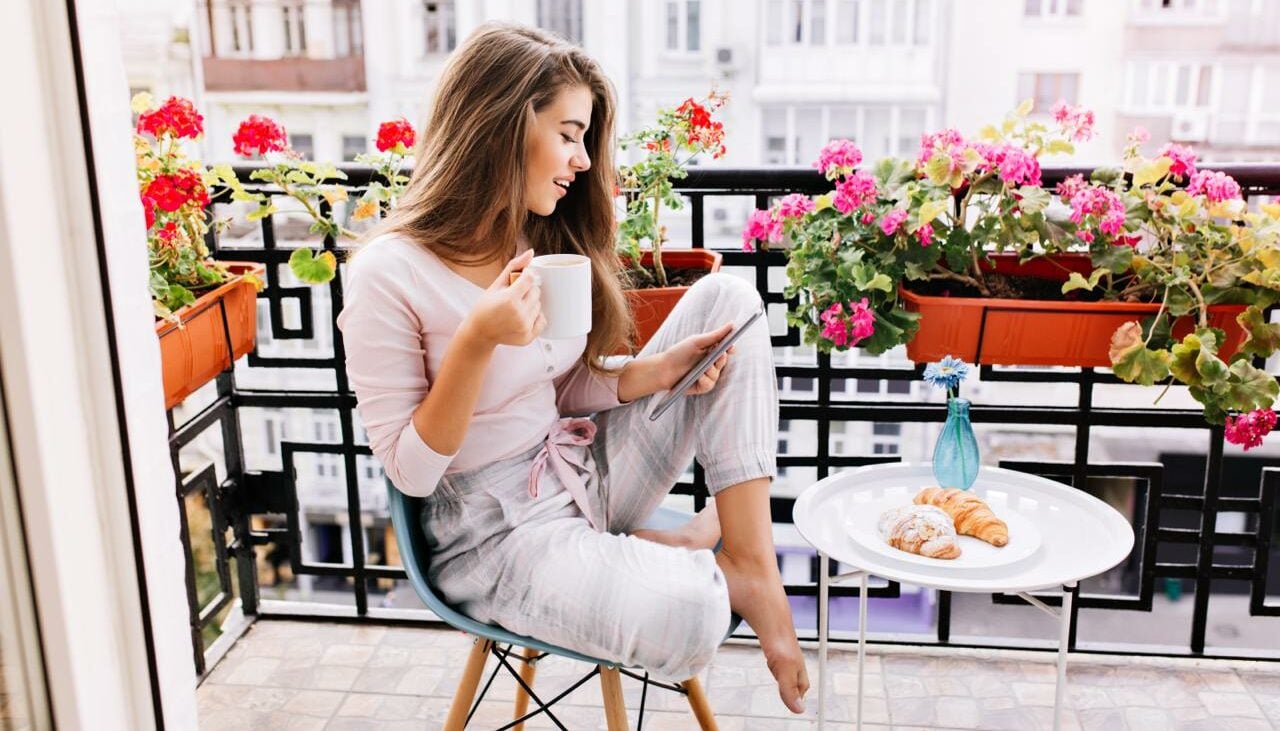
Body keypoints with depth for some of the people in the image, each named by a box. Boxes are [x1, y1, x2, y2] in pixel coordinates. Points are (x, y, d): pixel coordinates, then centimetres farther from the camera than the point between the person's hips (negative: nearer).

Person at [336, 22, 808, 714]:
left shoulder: (550, 244, 3)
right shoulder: (391, 273, -18)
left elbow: (565, 388, 11)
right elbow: (408, 470, -16)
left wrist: (657, 371, -8)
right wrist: (478, 340, -28)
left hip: (585, 468, 7)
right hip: (499, 526, -7)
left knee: (726, 297, -5)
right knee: (683, 620, -35)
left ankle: (751, 563, -9)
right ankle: (695, 553, 4)